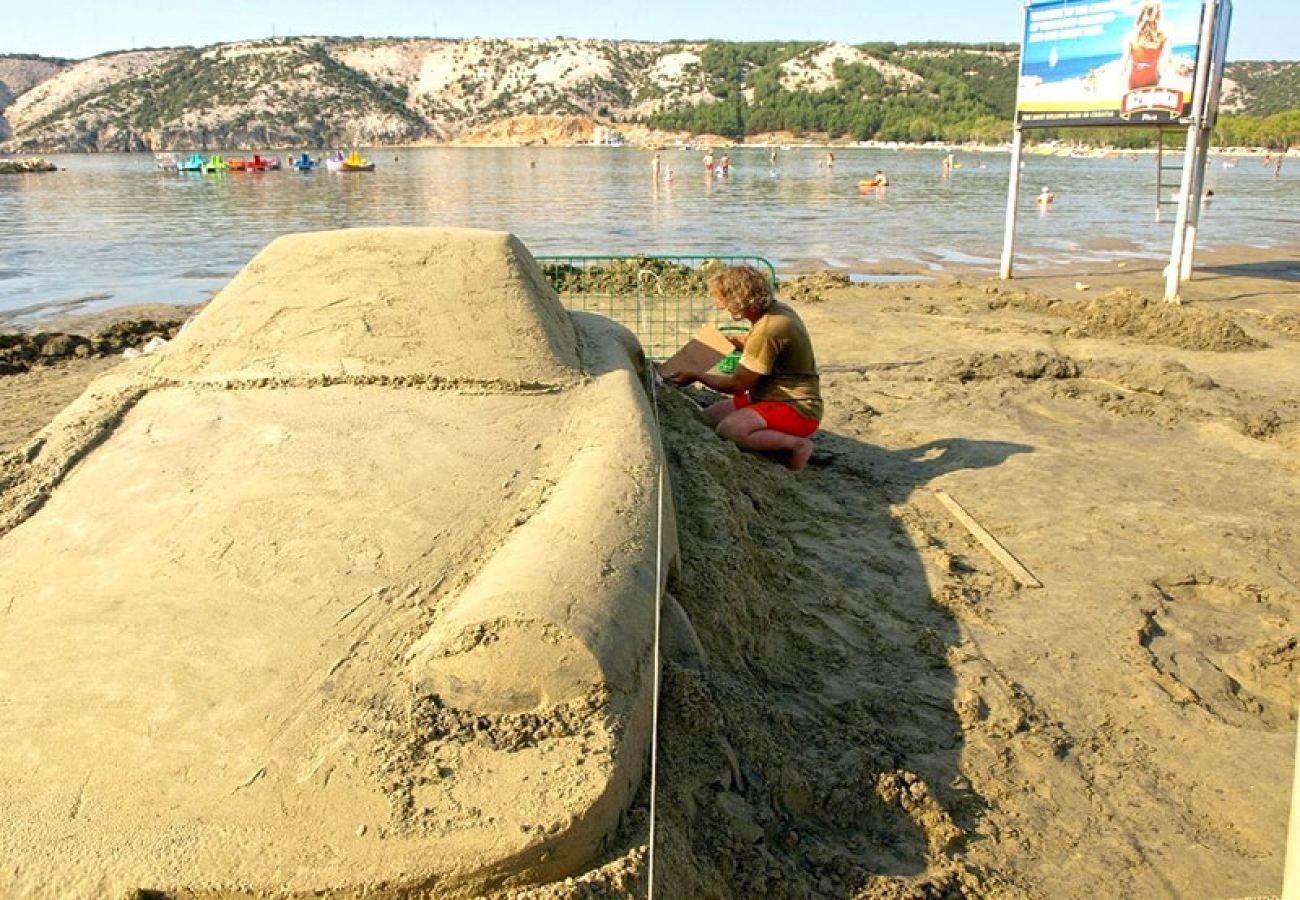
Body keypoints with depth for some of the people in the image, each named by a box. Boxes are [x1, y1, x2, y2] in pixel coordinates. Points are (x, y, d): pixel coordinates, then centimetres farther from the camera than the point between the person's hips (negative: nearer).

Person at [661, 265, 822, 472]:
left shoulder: (768, 330, -26)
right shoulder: (774, 309, 2)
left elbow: (737, 385, -17)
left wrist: (696, 376, -5)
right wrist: (727, 340, 18)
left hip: (797, 409, -10)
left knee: (729, 429, -32)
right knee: (709, 416, 5)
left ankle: (796, 444, -13)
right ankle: (777, 438, 5)